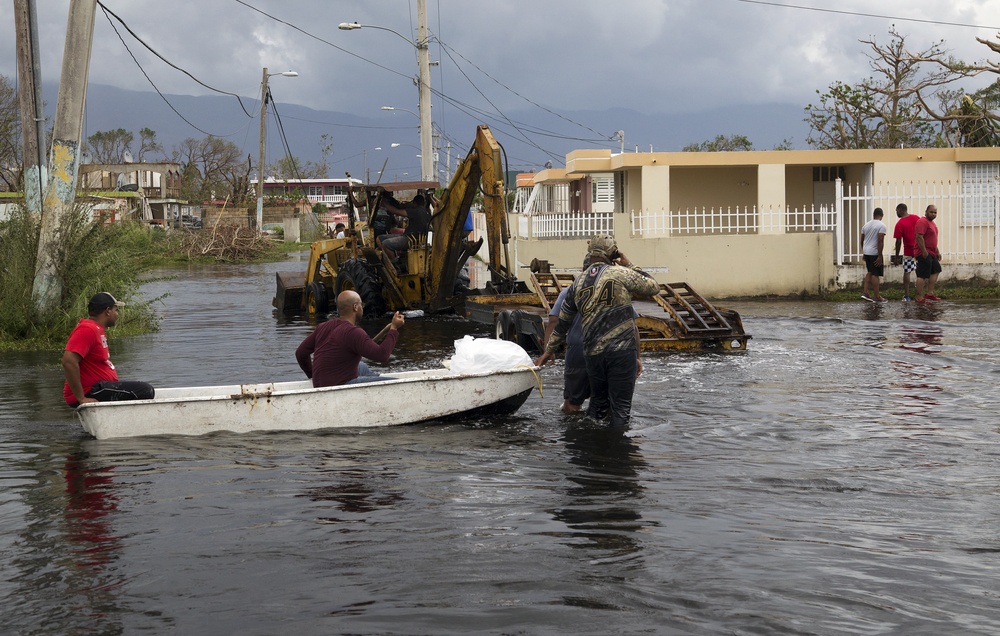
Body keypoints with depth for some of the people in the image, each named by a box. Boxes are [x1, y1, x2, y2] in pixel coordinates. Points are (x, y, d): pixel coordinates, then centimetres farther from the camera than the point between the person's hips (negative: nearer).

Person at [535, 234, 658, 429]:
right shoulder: (621, 274, -4)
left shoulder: (578, 283, 12)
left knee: (598, 402, 20)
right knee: (621, 405, 1)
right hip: (622, 350, -5)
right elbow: (653, 287, 7)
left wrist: (550, 351, 31)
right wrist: (630, 266, 17)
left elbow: (563, 321, 20)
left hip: (592, 353, 5)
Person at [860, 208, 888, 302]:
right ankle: (876, 297, 3)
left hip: (866, 252, 7)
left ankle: (865, 292, 14)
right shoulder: (882, 226, -11)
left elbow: (862, 240, 15)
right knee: (875, 274, -1)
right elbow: (880, 241, -19)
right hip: (874, 253, -7)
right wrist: (880, 256, -18)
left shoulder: (866, 225, 10)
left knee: (870, 272, 19)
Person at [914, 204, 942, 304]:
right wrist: (924, 251, -25)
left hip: (931, 254, 11)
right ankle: (919, 298, -7)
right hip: (924, 254, -11)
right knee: (922, 276, -9)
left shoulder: (931, 222, 19)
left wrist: (937, 251, 27)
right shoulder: (922, 222, -15)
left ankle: (929, 293, 21)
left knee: (936, 271, 17)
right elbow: (919, 237, -24)